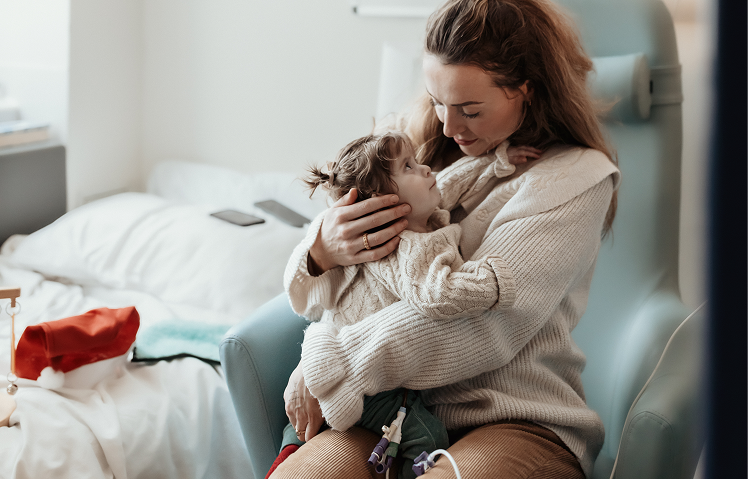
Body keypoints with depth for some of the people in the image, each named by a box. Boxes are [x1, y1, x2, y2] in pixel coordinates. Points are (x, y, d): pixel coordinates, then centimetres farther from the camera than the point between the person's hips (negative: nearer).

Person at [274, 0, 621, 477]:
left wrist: (326, 367, -14)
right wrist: (323, 253, -14)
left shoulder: (575, 177, -7)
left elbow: (483, 322, -18)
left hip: (521, 420, -4)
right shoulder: (422, 138, 10)